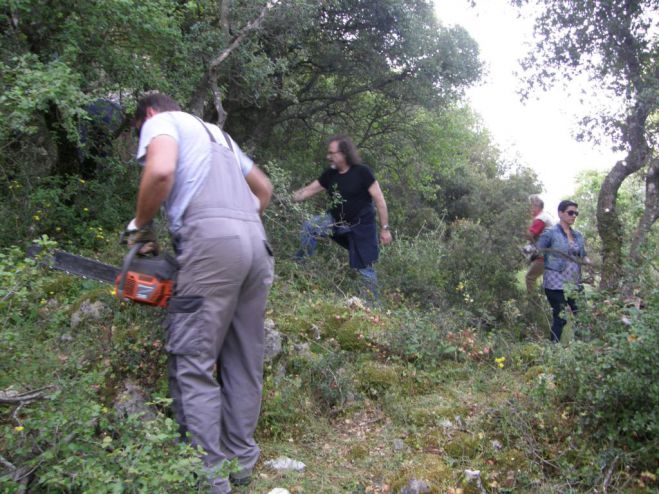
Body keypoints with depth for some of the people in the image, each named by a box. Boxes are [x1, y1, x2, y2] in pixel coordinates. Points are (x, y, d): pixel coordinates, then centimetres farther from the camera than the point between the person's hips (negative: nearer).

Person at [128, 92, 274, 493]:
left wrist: (140, 224, 3)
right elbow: (265, 188, 39)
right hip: (257, 243, 8)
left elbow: (160, 171, -12)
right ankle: (241, 459, 20)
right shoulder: (219, 135, 33)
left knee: (194, 365, -4)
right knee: (244, 360, 12)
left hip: (212, 243, -8)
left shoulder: (161, 122, 11)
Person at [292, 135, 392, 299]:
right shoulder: (330, 174, -2)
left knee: (364, 267, 0)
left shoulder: (362, 172, -17)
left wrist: (384, 228, -16)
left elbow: (379, 200, -15)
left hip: (361, 225, -5)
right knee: (309, 227, -16)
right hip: (337, 220, 5)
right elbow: (308, 191, 3)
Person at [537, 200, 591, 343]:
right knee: (560, 319, -4)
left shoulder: (578, 235, 13)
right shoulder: (550, 233, -5)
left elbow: (583, 256, 21)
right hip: (556, 284, -6)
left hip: (574, 284, 6)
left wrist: (588, 261, 0)